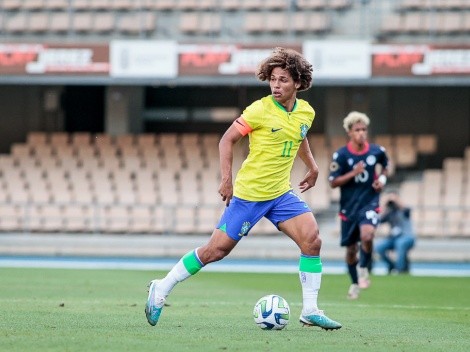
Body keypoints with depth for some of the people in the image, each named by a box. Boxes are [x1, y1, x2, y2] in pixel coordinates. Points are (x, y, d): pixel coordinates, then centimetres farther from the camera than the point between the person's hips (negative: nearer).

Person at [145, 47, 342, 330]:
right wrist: (227, 178, -15)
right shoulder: (260, 110, -15)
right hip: (249, 193, -5)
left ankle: (310, 311, -6)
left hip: (281, 193, 5)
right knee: (217, 250, -3)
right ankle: (161, 290, 14)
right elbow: (227, 139, -8)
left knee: (312, 239, -14)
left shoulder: (306, 112, 2)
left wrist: (312, 166, 21)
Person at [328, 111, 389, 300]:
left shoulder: (377, 151, -3)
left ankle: (363, 268, -1)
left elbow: (385, 165, 20)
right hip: (349, 207, 1)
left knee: (367, 235, -29)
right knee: (351, 248, 9)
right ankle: (355, 283, 33)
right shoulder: (340, 155, -9)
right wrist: (353, 173, -22)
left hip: (370, 203, -1)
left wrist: (382, 178, -1)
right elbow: (333, 182, -9)